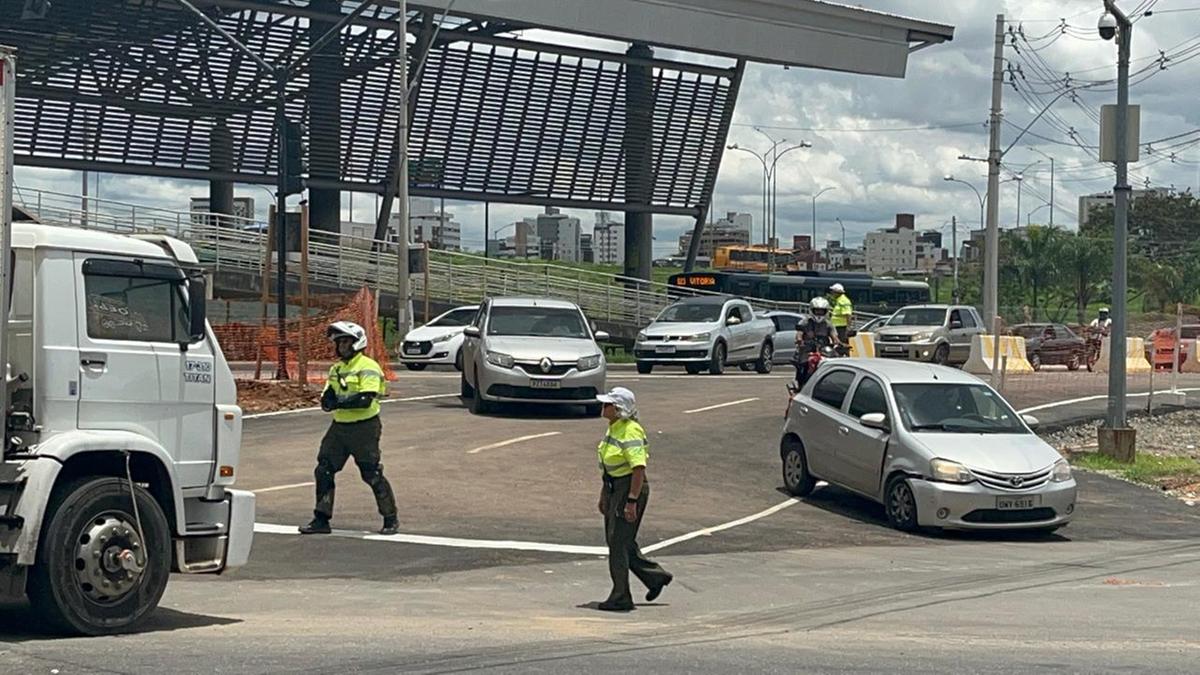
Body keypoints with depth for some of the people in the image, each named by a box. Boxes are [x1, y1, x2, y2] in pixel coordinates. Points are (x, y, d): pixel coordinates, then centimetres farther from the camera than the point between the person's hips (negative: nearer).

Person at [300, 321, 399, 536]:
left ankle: (390, 519, 8)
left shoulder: (367, 367, -11)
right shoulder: (336, 368, 15)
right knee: (324, 470, 3)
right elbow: (327, 397, 12)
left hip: (364, 428, -8)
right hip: (339, 426, 8)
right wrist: (328, 398, -12)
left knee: (372, 475, -4)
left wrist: (339, 402, -23)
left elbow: (365, 399, -22)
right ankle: (321, 520, 10)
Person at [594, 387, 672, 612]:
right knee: (615, 541, 15)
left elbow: (639, 468, -25)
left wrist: (631, 501, -27)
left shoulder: (630, 433, -20)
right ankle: (656, 576, 27)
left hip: (630, 488, -10)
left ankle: (621, 598, 5)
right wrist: (603, 495, 21)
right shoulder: (613, 428, 10)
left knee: (619, 543, -4)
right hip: (613, 488, 10)